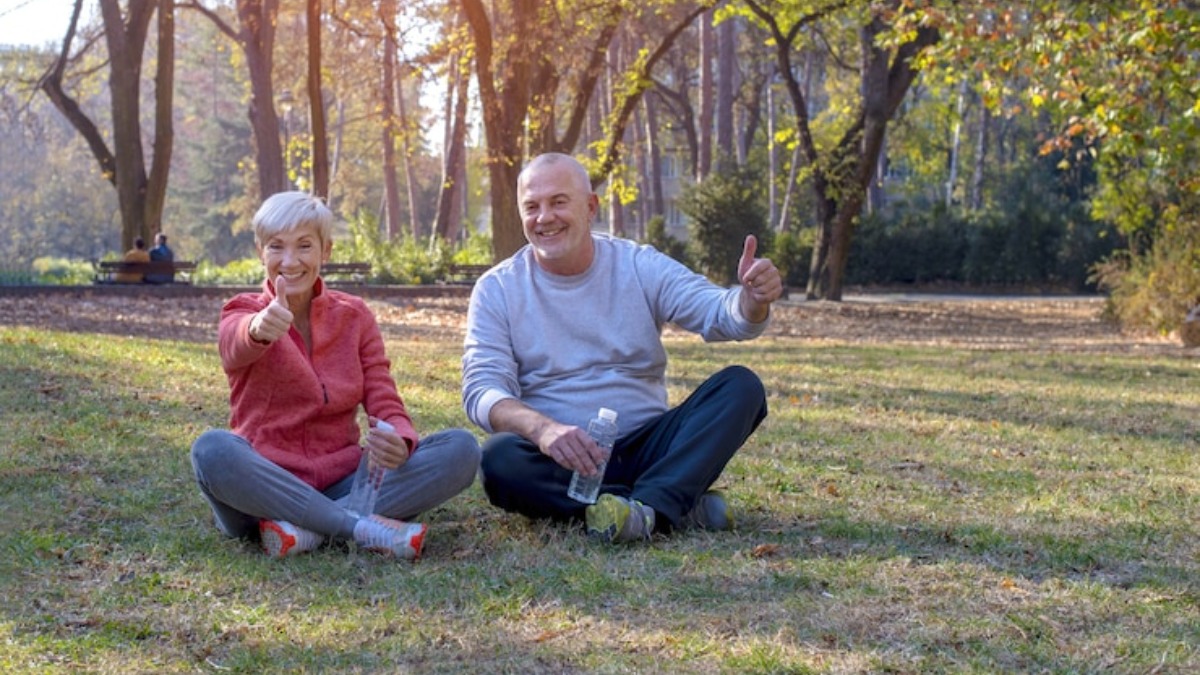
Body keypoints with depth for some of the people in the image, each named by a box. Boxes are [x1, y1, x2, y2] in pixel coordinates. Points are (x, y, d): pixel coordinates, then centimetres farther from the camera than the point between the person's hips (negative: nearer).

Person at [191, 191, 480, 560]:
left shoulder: (355, 316, 9)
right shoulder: (243, 311, 0)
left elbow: (385, 404, 1)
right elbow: (237, 345, -26)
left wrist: (400, 441, -25)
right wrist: (259, 329, -52)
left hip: (340, 484, 3)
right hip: (262, 490, -3)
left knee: (461, 448, -19)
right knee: (212, 449, -36)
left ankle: (310, 530, -29)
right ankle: (364, 529, -31)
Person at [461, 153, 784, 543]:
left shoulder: (640, 267, 4)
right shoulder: (497, 289, 1)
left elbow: (721, 314, -8)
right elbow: (481, 391, -10)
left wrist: (753, 299, -34)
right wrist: (543, 428, -32)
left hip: (646, 449, 2)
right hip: (559, 460, -2)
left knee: (741, 386, -17)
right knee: (500, 459, -34)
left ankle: (648, 507, -36)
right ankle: (680, 505, -28)